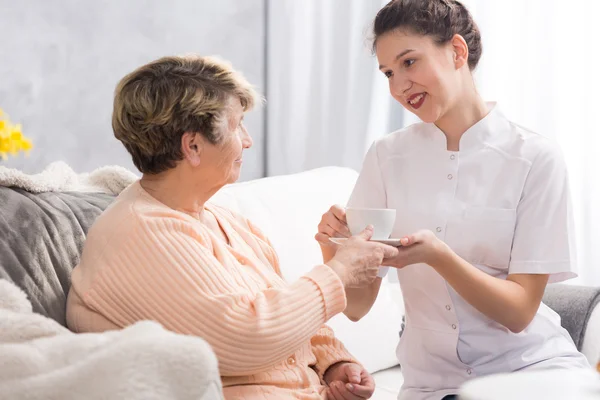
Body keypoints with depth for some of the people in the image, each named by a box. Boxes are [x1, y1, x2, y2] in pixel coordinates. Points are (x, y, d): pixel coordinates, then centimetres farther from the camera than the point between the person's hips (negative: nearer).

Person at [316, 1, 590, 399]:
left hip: (529, 363, -1)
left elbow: (519, 311, -8)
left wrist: (438, 255, -25)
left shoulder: (536, 158, -7)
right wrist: (334, 250, -20)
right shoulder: (386, 157, 1)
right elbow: (357, 305, 1)